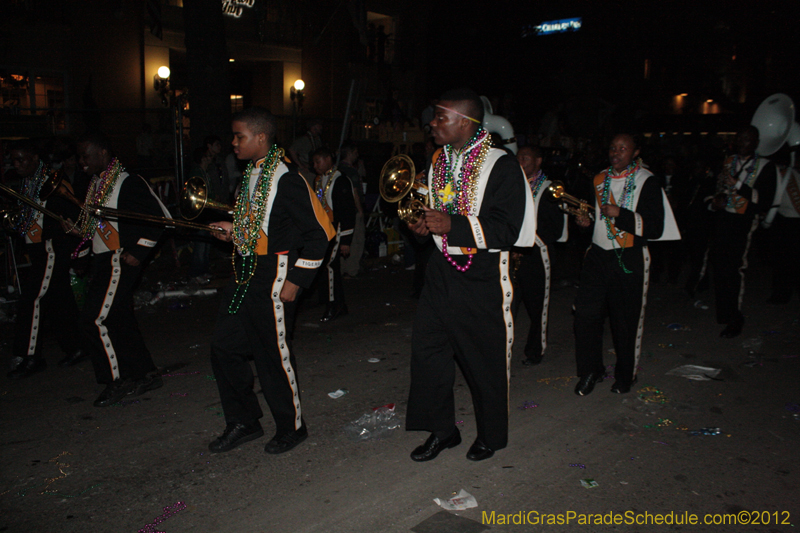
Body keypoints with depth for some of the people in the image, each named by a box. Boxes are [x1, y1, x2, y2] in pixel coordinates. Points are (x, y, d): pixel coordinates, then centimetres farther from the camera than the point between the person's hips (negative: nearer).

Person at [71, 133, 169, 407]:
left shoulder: (128, 183, -13)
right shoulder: (96, 184, 15)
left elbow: (160, 217, -16)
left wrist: (138, 251, -17)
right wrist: (74, 227, 4)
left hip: (120, 261, -9)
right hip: (102, 260, 9)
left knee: (96, 318, -9)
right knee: (120, 319, 11)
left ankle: (117, 380, 5)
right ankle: (147, 375, 21)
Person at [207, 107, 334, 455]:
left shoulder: (286, 179, -16)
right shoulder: (251, 174, 11)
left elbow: (321, 230, -16)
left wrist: (296, 279, -16)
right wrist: (234, 230, 7)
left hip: (274, 279, -9)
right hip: (245, 275, 9)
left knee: (274, 354, 2)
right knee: (225, 346, 11)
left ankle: (291, 428, 23)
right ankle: (244, 422, 28)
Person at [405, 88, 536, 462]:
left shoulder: (501, 166, -11)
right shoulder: (438, 162, 11)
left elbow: (508, 230, -17)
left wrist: (453, 225, -26)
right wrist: (423, 225, 2)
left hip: (483, 277, -6)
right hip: (442, 272, 6)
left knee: (486, 359, 6)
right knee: (427, 349, 6)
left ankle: (490, 435, 29)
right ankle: (442, 430, 25)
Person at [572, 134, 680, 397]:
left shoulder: (647, 182, -5)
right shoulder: (599, 180, 12)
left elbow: (655, 227, -12)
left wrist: (620, 214, -21)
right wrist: (585, 220, 5)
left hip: (628, 259, -4)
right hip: (598, 255, 5)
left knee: (626, 321, 6)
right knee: (585, 313, -2)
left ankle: (625, 375, 27)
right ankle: (590, 370, 17)